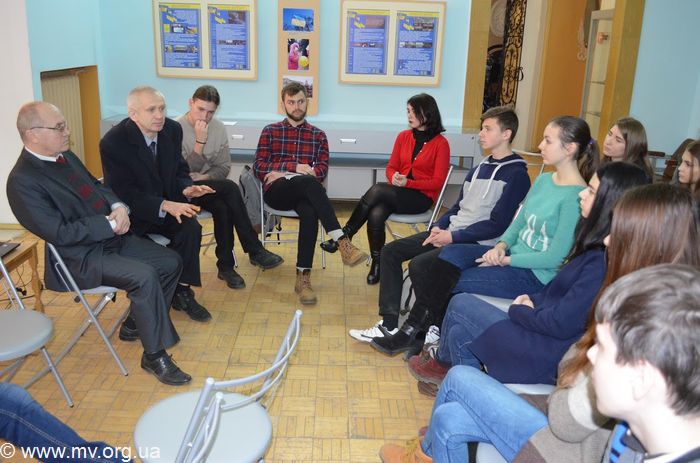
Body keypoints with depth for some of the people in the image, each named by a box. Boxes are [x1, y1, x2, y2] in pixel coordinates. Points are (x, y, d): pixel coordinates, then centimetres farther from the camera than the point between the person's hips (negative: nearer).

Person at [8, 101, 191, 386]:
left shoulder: (65, 157, 8)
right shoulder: (23, 181, -18)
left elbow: (97, 187, 19)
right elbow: (60, 234, -22)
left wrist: (118, 207, -3)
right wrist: (110, 223, -18)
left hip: (112, 237, 9)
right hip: (80, 258, -9)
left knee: (171, 263, 0)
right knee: (144, 276, -29)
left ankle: (134, 324, 18)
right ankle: (154, 355, -13)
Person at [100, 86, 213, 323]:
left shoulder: (172, 129, -4)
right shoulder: (113, 142, -19)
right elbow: (124, 193, -21)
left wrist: (186, 188, -17)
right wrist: (166, 205, -33)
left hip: (168, 204, 4)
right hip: (132, 212, -4)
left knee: (191, 228, -25)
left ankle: (181, 291, -6)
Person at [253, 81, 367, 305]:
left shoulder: (318, 135, 19)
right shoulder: (270, 131, 16)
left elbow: (322, 169, 5)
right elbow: (259, 166, 4)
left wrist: (283, 172, -8)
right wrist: (294, 167, -10)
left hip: (303, 192, 2)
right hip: (276, 192, -1)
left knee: (310, 213, -37)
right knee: (309, 182, -36)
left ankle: (303, 277, -34)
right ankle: (343, 243, -45)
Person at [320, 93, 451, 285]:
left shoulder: (440, 143, -4)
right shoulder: (403, 136, 11)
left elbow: (438, 182, -5)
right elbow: (391, 167, 13)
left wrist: (408, 183, -17)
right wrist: (394, 177, -12)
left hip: (421, 197, -4)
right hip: (397, 193, 4)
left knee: (377, 189, -30)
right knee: (375, 215, -31)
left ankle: (344, 236, -21)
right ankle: (376, 263, -15)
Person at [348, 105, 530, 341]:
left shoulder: (516, 174, -9)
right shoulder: (480, 167, 18)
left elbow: (497, 225, -16)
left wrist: (453, 237, -17)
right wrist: (439, 226, 1)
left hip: (479, 242, -9)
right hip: (450, 233, 9)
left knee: (420, 264, -28)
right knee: (390, 251, -2)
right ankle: (389, 324, -3)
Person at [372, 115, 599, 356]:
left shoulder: (575, 196, -18)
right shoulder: (543, 180, 9)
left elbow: (556, 256, -19)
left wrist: (505, 260, -15)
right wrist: (502, 245, -5)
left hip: (536, 275, -7)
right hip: (512, 255, 8)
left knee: (450, 281, -15)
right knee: (451, 252, -15)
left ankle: (413, 333, 5)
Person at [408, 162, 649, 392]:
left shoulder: (604, 262, -26)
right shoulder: (597, 249, 4)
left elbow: (561, 323, -25)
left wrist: (518, 310, -8)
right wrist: (533, 301, 1)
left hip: (552, 358, -9)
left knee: (460, 304, 4)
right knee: (459, 334, 10)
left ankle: (442, 363, 34)